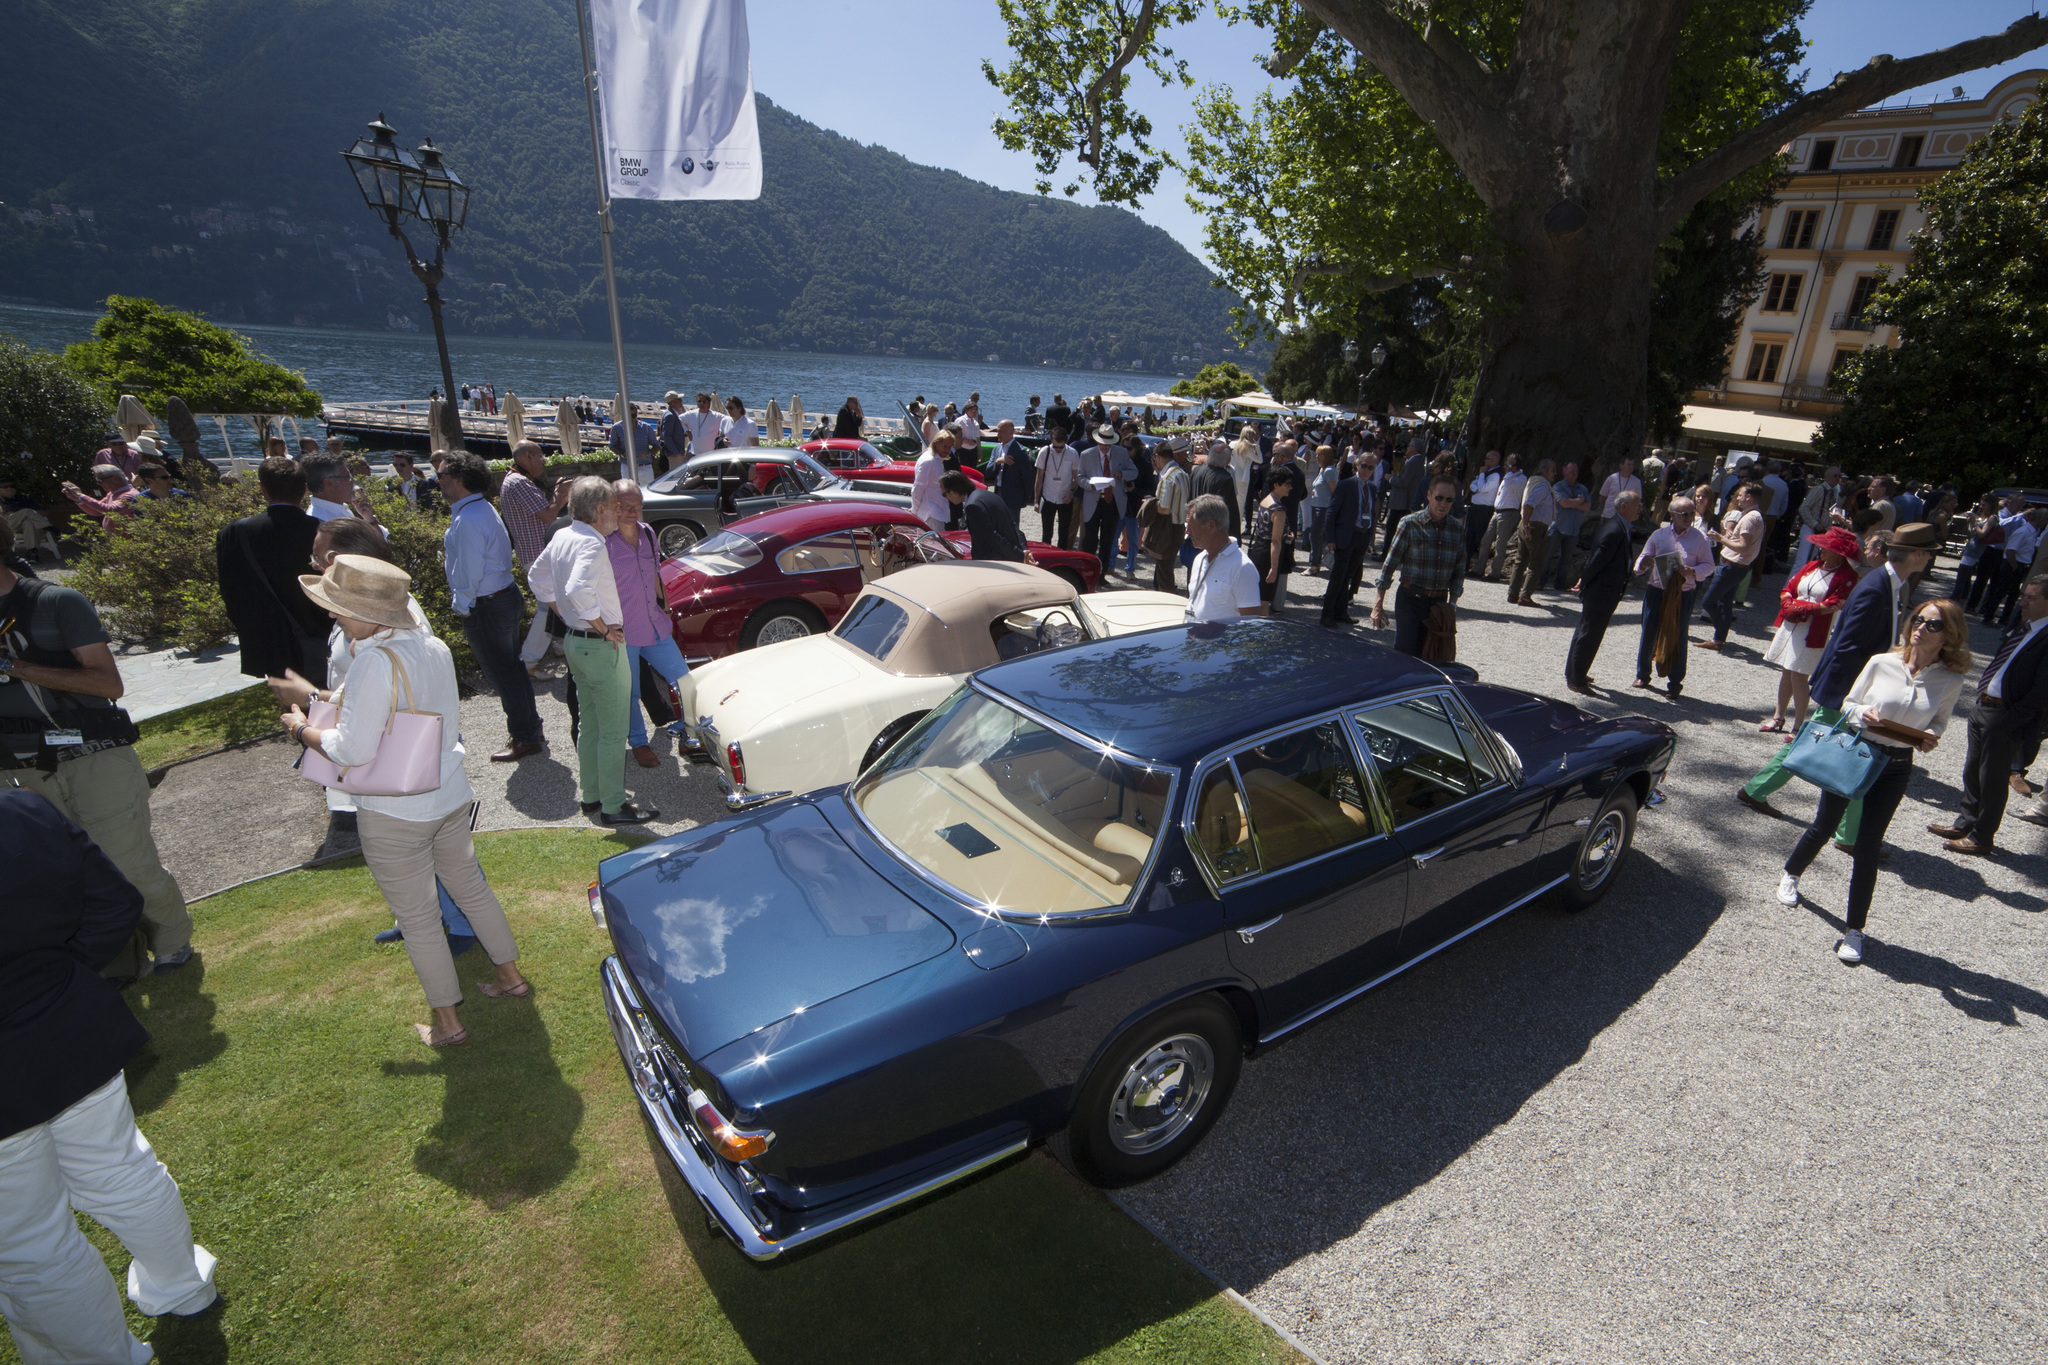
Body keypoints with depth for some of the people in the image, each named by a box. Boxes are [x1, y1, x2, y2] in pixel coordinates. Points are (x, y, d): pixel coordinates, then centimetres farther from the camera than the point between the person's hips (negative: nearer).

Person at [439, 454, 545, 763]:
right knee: (512, 666, 20)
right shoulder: (482, 509, 10)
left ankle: (525, 737, 11)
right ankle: (528, 723, 33)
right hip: (506, 595, 10)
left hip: (485, 607, -10)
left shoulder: (467, 520, -23)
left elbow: (470, 571, -23)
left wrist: (461, 605, -10)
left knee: (500, 672, 1)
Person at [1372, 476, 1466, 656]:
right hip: (1410, 599, -3)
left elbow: (1459, 570, 13)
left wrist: (1452, 604, 5)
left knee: (1424, 657, 6)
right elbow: (1389, 564, -4)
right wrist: (1378, 604, -7)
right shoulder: (1410, 523, -4)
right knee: (1404, 653, -7)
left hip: (1439, 602, 3)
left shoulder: (1458, 528, 7)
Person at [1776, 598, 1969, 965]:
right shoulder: (1881, 663, -8)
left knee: (1868, 847, 0)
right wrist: (1862, 712, -19)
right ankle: (1791, 874, 42)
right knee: (1823, 827, 13)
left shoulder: (1950, 681, -5)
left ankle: (1854, 930, 12)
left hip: (1895, 769, 0)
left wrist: (1931, 737, -12)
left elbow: (1939, 721, 9)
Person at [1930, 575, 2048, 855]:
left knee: (1993, 780, 6)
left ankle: (1982, 838, 20)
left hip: (2006, 719, -8)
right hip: (1984, 707, 8)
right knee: (1972, 771, 19)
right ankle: (1964, 824, 35)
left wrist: (2006, 722, -20)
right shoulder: (2021, 627, 10)